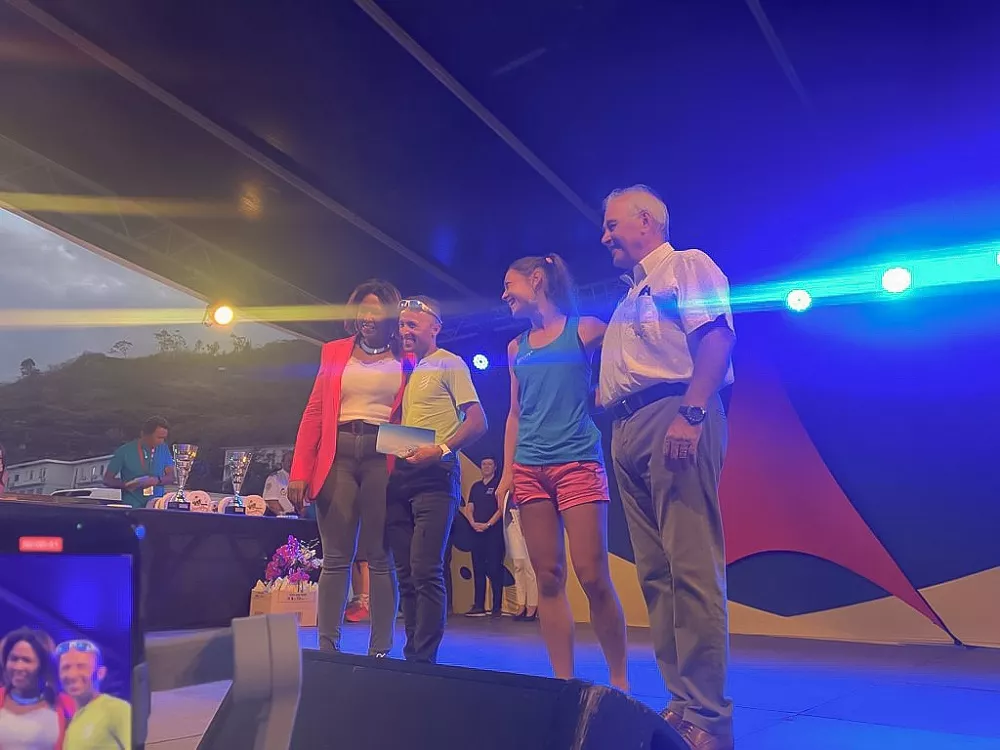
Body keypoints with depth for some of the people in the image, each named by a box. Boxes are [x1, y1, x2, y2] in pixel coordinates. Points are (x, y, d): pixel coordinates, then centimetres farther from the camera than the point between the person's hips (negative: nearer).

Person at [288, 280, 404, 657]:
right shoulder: (335, 352, 14)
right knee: (336, 557, 1)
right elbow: (314, 413, 9)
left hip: (385, 458, -1)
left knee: (380, 557, 0)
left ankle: (380, 649, 5)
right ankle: (327, 647, 6)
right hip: (337, 456, 2)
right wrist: (300, 471, 1)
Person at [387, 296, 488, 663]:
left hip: (434, 475, -7)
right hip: (400, 475, 7)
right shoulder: (405, 367, 20)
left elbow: (477, 422, -8)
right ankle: (412, 654, 15)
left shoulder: (449, 364, 0)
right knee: (407, 572, 8)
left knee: (426, 570, -13)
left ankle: (424, 658, -7)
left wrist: (441, 450, -21)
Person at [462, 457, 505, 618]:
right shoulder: (476, 486, 18)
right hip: (477, 532, 6)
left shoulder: (499, 484, 2)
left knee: (495, 568, -6)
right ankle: (478, 606, 9)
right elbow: (468, 508, 13)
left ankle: (497, 606, -4)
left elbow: (501, 507, -8)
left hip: (494, 531, -6)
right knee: (478, 568, 5)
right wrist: (473, 523, -6)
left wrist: (488, 524, -14)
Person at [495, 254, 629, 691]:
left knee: (593, 576, -10)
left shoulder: (585, 330, 2)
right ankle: (564, 683, 7)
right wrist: (507, 473, 11)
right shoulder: (517, 348, 16)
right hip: (530, 471, 5)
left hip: (578, 464, -4)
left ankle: (620, 683, 3)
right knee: (548, 579, 2)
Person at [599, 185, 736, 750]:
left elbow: (716, 335, -12)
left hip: (673, 416, -9)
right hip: (628, 430, 9)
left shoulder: (687, 265, 4)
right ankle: (681, 702, 11)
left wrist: (691, 412, -23)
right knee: (656, 571, 6)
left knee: (691, 567, -13)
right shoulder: (633, 295, 30)